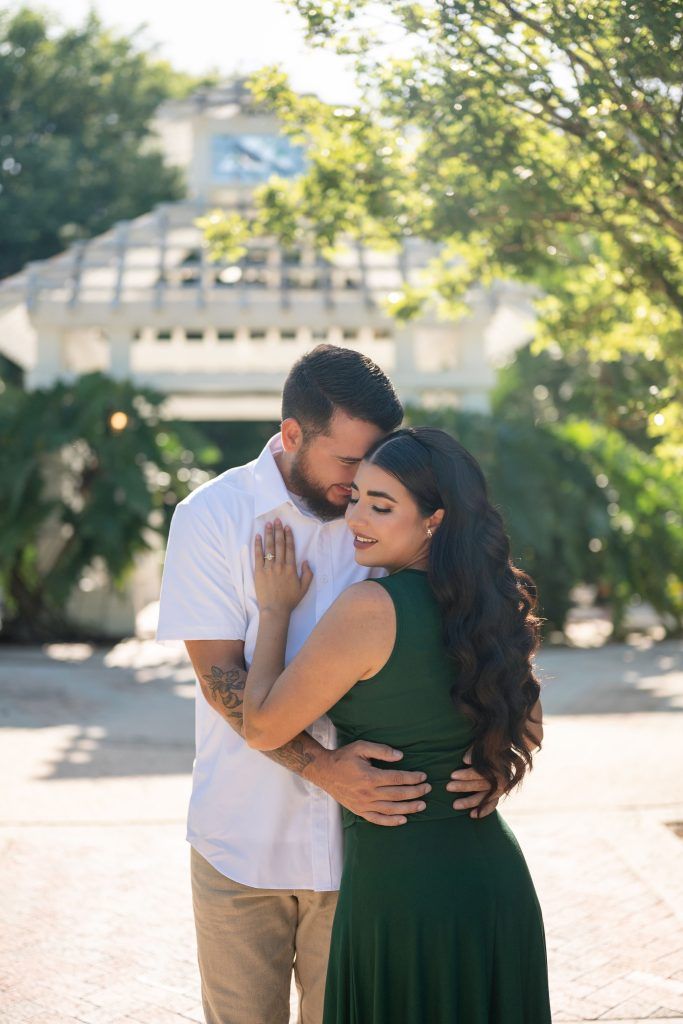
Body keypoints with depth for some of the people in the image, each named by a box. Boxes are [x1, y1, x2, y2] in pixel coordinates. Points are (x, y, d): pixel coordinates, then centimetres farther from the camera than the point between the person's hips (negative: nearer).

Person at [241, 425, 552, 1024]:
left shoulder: (370, 608, -19)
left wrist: (275, 609, -1)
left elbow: (262, 727, -11)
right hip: (498, 878, 7)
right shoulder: (490, 602, 2)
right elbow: (527, 730, 16)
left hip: (402, 885, -6)